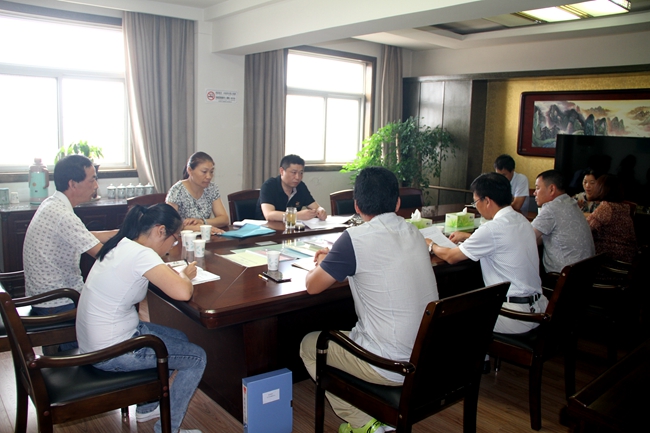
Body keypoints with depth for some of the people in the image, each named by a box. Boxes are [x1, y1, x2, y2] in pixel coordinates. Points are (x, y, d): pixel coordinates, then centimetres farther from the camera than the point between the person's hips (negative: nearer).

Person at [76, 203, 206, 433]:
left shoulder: (121, 246, 3)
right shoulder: (141, 254, -25)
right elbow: (183, 293, -35)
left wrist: (175, 273, 6)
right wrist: (184, 275, -11)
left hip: (95, 341, 9)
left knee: (181, 339, 24)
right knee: (197, 358, 1)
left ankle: (147, 407, 37)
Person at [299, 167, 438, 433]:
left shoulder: (355, 239, -17)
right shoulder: (413, 233, 4)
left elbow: (313, 286, -5)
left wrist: (321, 265, 16)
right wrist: (335, 261, 17)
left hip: (392, 368, -7)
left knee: (308, 345, 16)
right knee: (346, 333, 30)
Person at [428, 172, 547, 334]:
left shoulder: (493, 228, -20)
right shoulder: (522, 221, 6)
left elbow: (451, 257, -9)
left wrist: (431, 245, 10)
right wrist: (467, 236, 31)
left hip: (513, 317, -8)